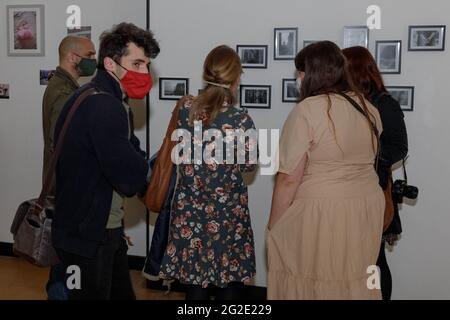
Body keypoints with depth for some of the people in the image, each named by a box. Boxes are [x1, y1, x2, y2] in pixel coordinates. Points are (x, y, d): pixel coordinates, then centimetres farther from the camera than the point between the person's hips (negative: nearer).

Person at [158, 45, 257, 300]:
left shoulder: (186, 111, -6)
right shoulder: (241, 120, -16)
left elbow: (181, 157, 6)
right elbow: (249, 164, -2)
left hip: (190, 211, 3)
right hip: (228, 213, -3)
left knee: (195, 285, 13)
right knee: (230, 285, 11)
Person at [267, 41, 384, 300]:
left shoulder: (307, 111, -16)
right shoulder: (369, 109, 5)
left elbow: (288, 179, -16)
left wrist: (274, 227, -8)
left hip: (318, 215, -6)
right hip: (367, 210, 7)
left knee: (311, 284, 8)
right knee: (353, 284, 16)